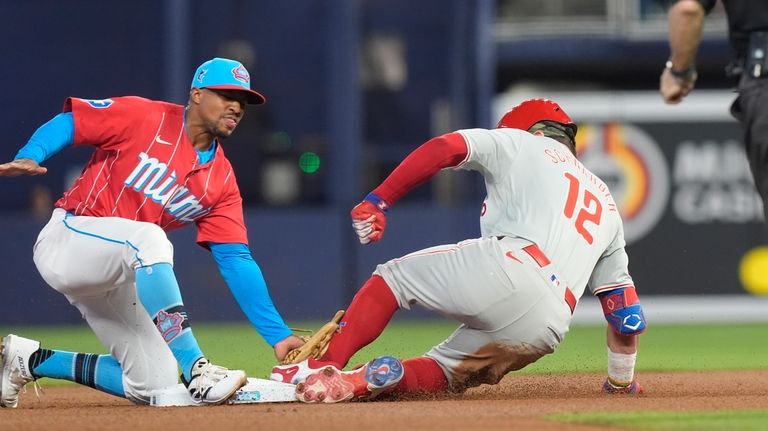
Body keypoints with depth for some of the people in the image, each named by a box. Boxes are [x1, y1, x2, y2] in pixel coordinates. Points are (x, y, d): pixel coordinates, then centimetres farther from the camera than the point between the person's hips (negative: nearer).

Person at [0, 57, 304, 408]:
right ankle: (196, 370, -38)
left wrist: (278, 336, -8)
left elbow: (236, 262, 1)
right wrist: (29, 157, -30)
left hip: (115, 280, 7)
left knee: (155, 385, -2)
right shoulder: (143, 117, -8)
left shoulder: (220, 181, 5)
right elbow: (68, 124, -8)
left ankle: (32, 361, 18)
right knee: (148, 238, -37)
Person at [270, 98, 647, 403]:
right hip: (546, 330, 5)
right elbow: (626, 310, 31)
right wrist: (622, 381, 41)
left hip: (507, 269, -5)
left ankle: (323, 368, -2)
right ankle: (370, 381, -19)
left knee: (392, 278, 16)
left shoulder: (523, 143, 21)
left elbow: (443, 147, 3)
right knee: (443, 371, 16)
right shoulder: (605, 203, 34)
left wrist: (378, 201, 2)